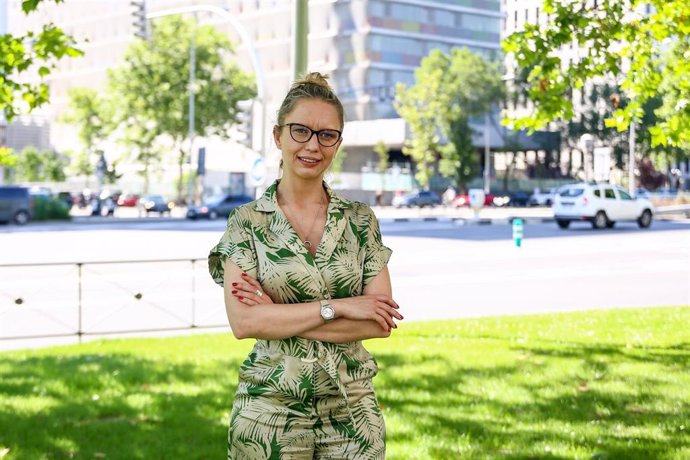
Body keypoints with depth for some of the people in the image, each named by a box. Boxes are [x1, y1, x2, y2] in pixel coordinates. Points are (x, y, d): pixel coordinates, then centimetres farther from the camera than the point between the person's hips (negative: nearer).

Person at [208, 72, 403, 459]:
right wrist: (336, 307, -17)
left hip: (351, 409, 2)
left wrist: (279, 314, -12)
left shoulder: (362, 220, 3)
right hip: (269, 411, -1)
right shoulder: (247, 221, -2)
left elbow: (380, 322, -7)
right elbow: (243, 321, -13)